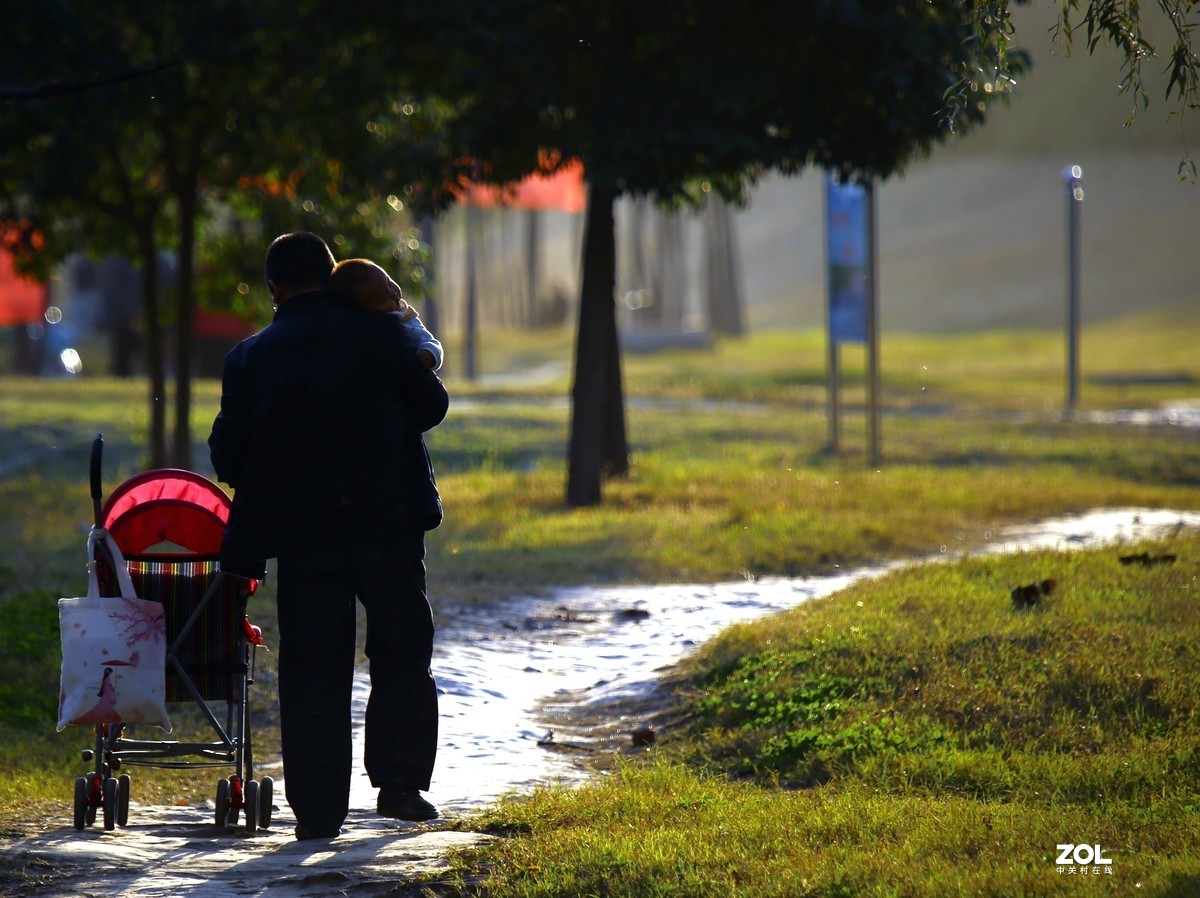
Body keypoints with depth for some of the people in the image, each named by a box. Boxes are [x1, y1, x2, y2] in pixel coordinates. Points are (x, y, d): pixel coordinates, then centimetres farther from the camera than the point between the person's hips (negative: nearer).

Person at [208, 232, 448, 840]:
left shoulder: (251, 357, 0)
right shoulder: (382, 336, -3)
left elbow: (228, 454, 1)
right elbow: (432, 406, 7)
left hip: (303, 536, 1)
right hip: (389, 527, 0)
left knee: (313, 673, 5)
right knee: (402, 657, 14)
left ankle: (319, 808, 3)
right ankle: (399, 784, 9)